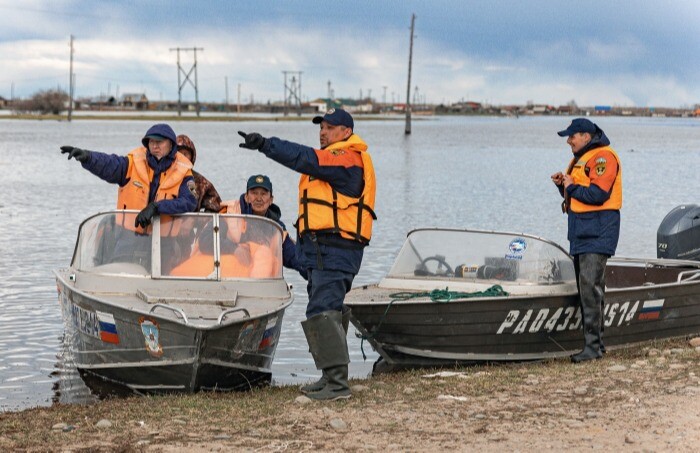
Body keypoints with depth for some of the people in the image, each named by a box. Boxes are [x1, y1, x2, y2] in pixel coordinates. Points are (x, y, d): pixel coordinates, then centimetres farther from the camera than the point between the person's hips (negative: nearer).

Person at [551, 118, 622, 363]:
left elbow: (597, 195, -22)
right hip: (581, 233, 11)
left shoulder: (602, 157, -12)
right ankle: (594, 342, 17)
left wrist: (571, 186, -9)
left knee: (590, 285, -16)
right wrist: (563, 185, 5)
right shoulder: (580, 159, 21)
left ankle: (593, 345, -17)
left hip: (597, 234, -10)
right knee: (586, 287, 11)